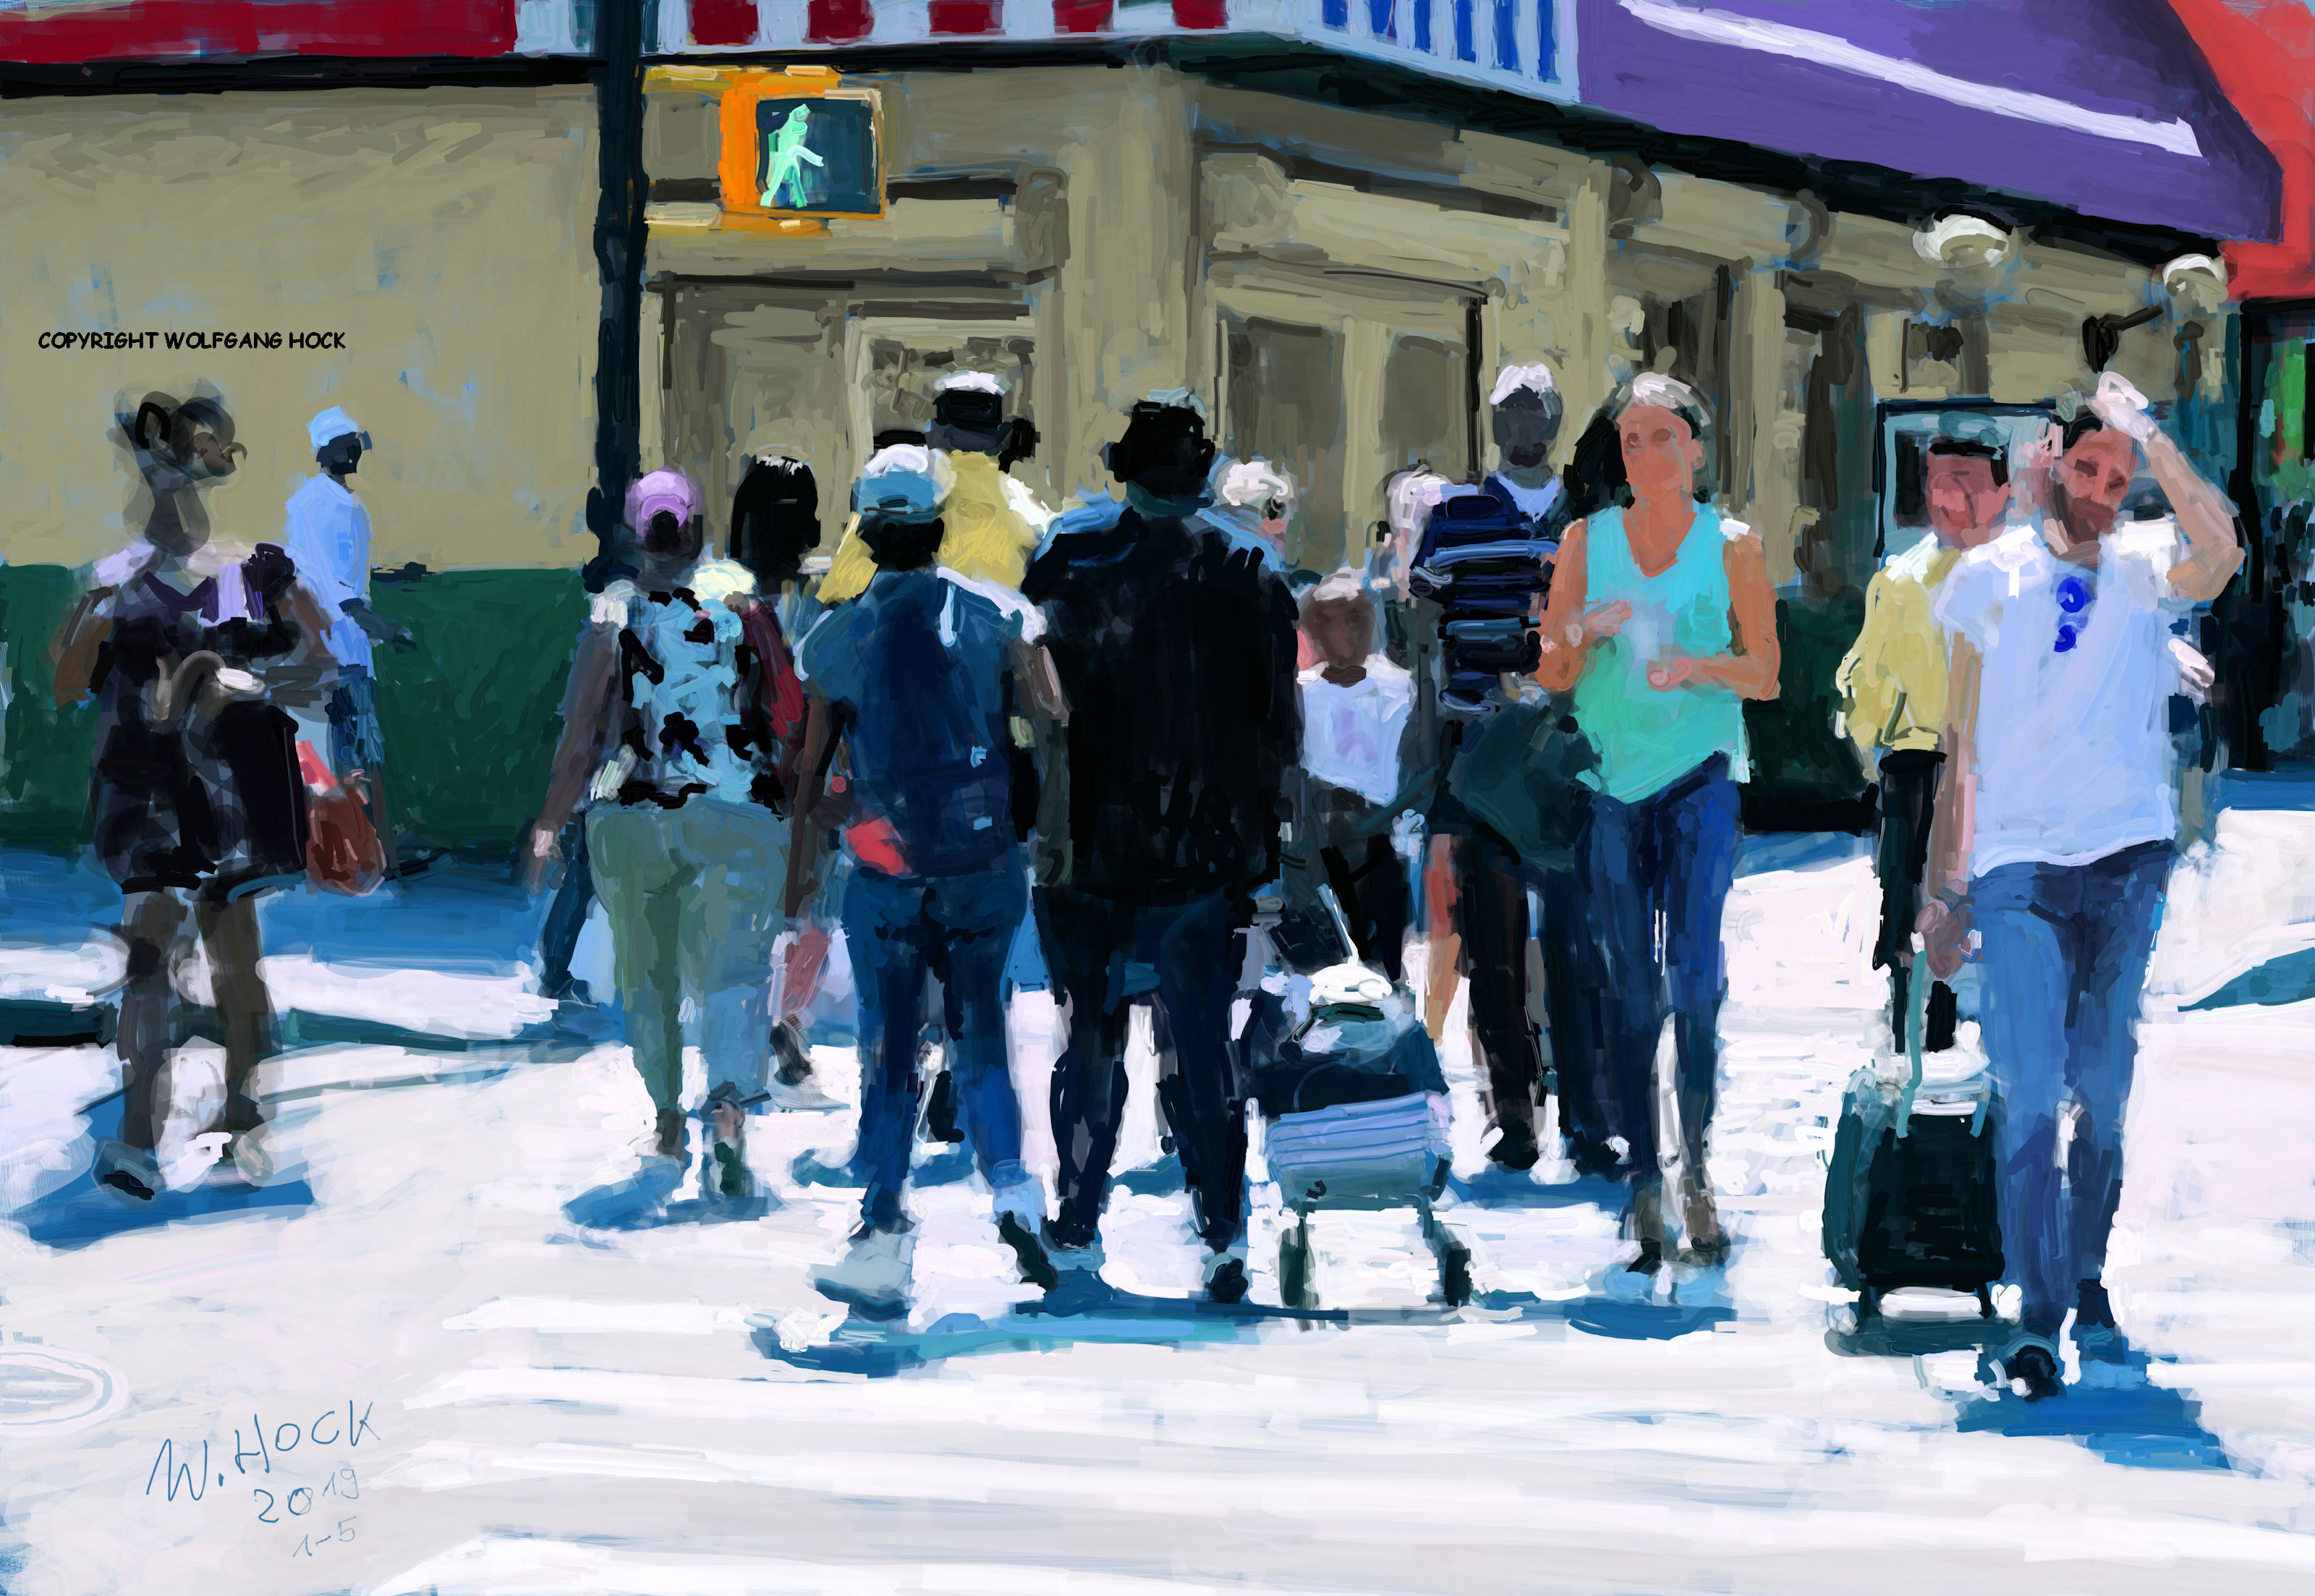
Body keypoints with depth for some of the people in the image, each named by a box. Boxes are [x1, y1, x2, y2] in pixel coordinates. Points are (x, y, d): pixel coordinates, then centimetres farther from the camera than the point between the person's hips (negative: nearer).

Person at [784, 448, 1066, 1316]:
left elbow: (810, 771, 6)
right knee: (979, 1034, 16)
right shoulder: (996, 615, -1)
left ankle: (883, 1243, 5)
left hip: (887, 878, 0)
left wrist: (796, 871, 16)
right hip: (987, 868, 1)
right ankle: (1012, 1189, -4)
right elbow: (1057, 724, -5)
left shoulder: (833, 637, -1)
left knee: (888, 1057, 7)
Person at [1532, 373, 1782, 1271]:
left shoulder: (1732, 547, 4)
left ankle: (1696, 1174, -1)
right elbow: (1550, 676, 8)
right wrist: (1584, 633, -13)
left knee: (1695, 976, -11)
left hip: (1699, 774, -1)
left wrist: (1697, 666, -15)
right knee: (1629, 987, 1)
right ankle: (1643, 1182, 5)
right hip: (1608, 776, 2)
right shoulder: (1588, 540, 7)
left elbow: (1765, 676, 4)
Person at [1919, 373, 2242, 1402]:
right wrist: (1943, 890, 6)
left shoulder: (2142, 567, 6)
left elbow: (2219, 552, -20)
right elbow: (1961, 745, 9)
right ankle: (2037, 1315, -8)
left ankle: (2087, 1278, 25)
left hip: (2129, 861, 1)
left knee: (2105, 1093, 9)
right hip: (2017, 869, -1)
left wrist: (2146, 432, -13)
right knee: (2029, 1093, -10)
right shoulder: (1991, 576, 7)